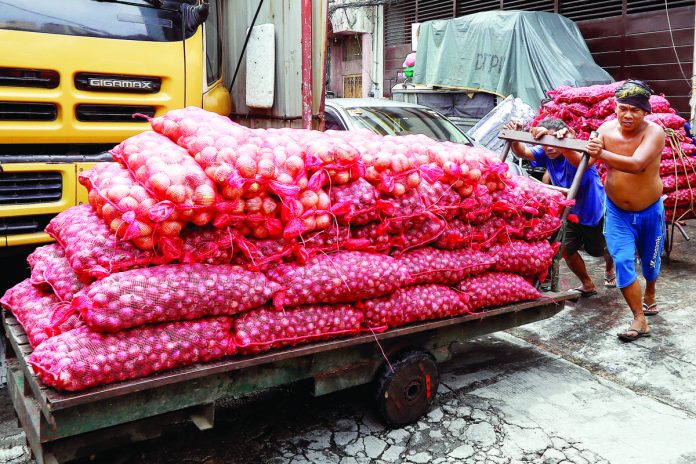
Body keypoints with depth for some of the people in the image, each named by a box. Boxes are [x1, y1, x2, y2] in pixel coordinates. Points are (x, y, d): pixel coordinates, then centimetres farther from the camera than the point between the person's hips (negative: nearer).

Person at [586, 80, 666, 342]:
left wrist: (602, 154, -51)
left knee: (649, 261, 18)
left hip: (649, 212, -1)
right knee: (623, 263, -10)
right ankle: (640, 320, -1)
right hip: (617, 212, 1)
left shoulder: (654, 132, -21)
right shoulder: (606, 130, -10)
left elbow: (637, 164, -39)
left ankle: (650, 296, 50)